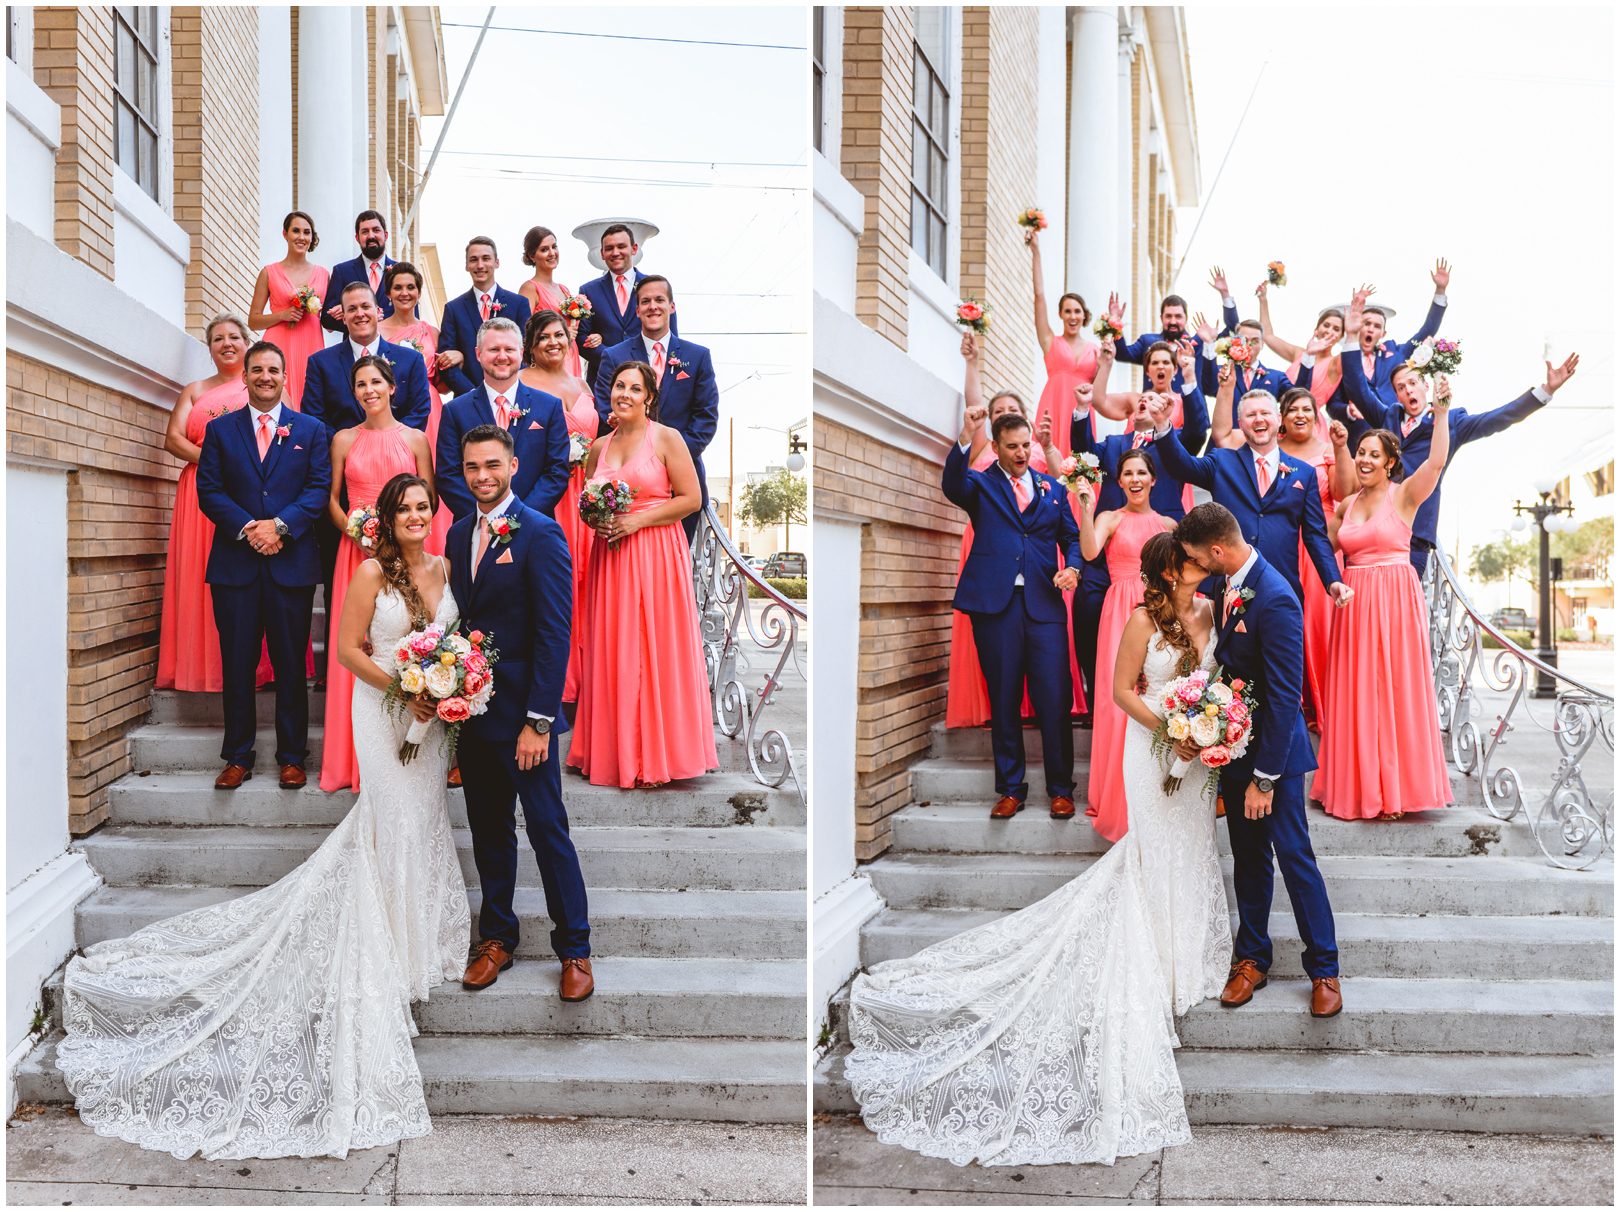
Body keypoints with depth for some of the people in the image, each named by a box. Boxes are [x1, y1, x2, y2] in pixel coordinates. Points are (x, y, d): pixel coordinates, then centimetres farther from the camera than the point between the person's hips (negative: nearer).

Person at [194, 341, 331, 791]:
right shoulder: (220, 430, 11)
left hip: (292, 563, -1)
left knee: (291, 665, 3)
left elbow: (320, 487, 0)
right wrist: (246, 528, -11)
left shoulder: (311, 430, 9)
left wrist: (280, 525, -13)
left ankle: (292, 757, 13)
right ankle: (238, 758, 13)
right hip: (235, 563, 1)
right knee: (237, 665, 4)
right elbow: (208, 489, 3)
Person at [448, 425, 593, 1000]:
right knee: (488, 830, 15)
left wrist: (538, 721, -18)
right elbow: (458, 616, 14)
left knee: (548, 832, 1)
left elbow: (554, 634, -15)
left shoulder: (540, 533, -11)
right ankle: (497, 938, 29)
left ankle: (574, 950, 14)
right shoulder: (459, 532, 10)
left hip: (523, 713, -6)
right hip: (472, 709, 6)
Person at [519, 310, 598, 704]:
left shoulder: (582, 386, 18)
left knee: (578, 577, 3)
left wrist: (580, 457, 6)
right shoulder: (521, 382, 1)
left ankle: (578, 679, 9)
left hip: (580, 498, 5)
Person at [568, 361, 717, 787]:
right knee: (610, 652, 3)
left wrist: (638, 519, -13)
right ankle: (613, 751, 13)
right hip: (609, 554, 5)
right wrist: (595, 519, -1)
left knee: (653, 650, -4)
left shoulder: (667, 438, -2)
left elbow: (690, 499, -6)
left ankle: (654, 756, 6)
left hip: (656, 554, -4)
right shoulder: (599, 446, 13)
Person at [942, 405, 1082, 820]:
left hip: (1044, 604, 1)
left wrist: (1072, 567, -2)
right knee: (1003, 701, 5)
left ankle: (1060, 788, 8)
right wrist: (965, 439, -25)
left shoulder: (1053, 489, 18)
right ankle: (1010, 789, 15)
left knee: (1055, 700, -4)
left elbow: (1071, 537, 19)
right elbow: (952, 488, -12)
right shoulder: (981, 484, 10)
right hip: (994, 604, -1)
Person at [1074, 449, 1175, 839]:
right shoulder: (1110, 518, 6)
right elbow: (1089, 551, -15)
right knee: (1120, 698, -9)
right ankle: (1117, 802, 3)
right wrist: (1087, 509, -23)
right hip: (1122, 612, -3)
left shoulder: (1169, 524, 16)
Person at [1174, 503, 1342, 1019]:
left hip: (1274, 746, -8)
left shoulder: (1275, 600, -25)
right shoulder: (1226, 582, 0)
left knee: (1294, 855, 0)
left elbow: (1284, 696, -23)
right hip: (1235, 739, 8)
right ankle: (1252, 958, 27)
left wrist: (1264, 777, -20)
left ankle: (1324, 969, 14)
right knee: (1248, 855, 15)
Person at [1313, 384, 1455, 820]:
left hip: (1395, 598, -5)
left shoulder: (1404, 495, -2)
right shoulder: (1346, 505, 13)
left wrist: (1441, 412, -23)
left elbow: (1437, 461, -19)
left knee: (1394, 688, -3)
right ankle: (1359, 785, 13)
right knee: (1354, 691, 4)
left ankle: (1394, 789, 5)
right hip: (1355, 600, 5)